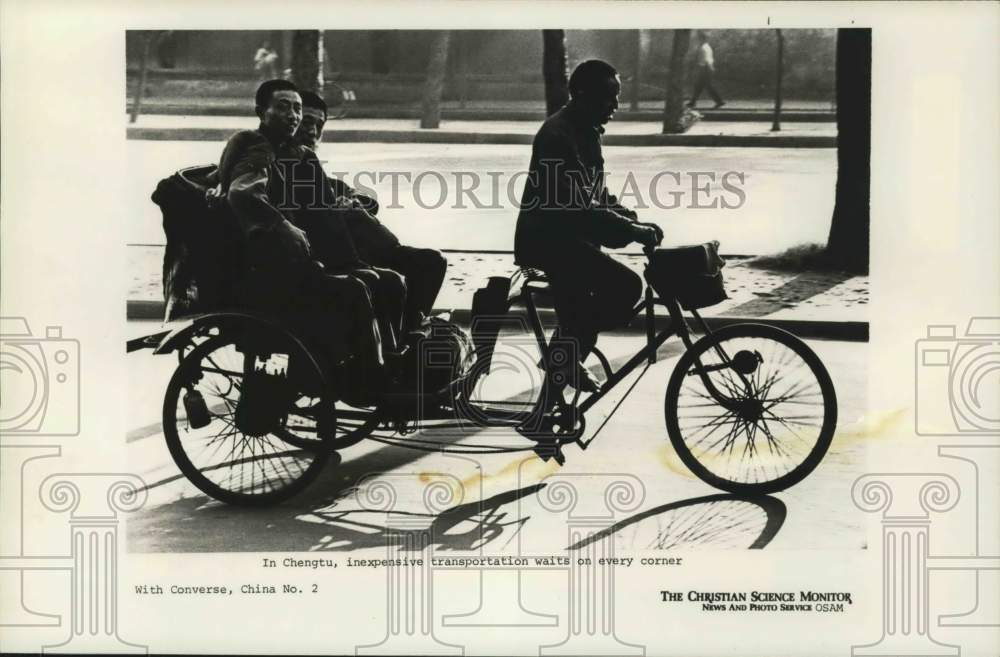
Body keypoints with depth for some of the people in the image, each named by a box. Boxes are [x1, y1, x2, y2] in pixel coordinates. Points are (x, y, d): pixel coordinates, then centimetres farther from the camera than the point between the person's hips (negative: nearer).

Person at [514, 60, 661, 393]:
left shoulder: (586, 132, 11)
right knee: (626, 286, -18)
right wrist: (633, 231, -24)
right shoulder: (558, 135, -20)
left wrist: (635, 223, 3)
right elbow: (579, 207, -26)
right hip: (547, 239, -10)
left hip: (566, 235, 10)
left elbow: (596, 196, 17)